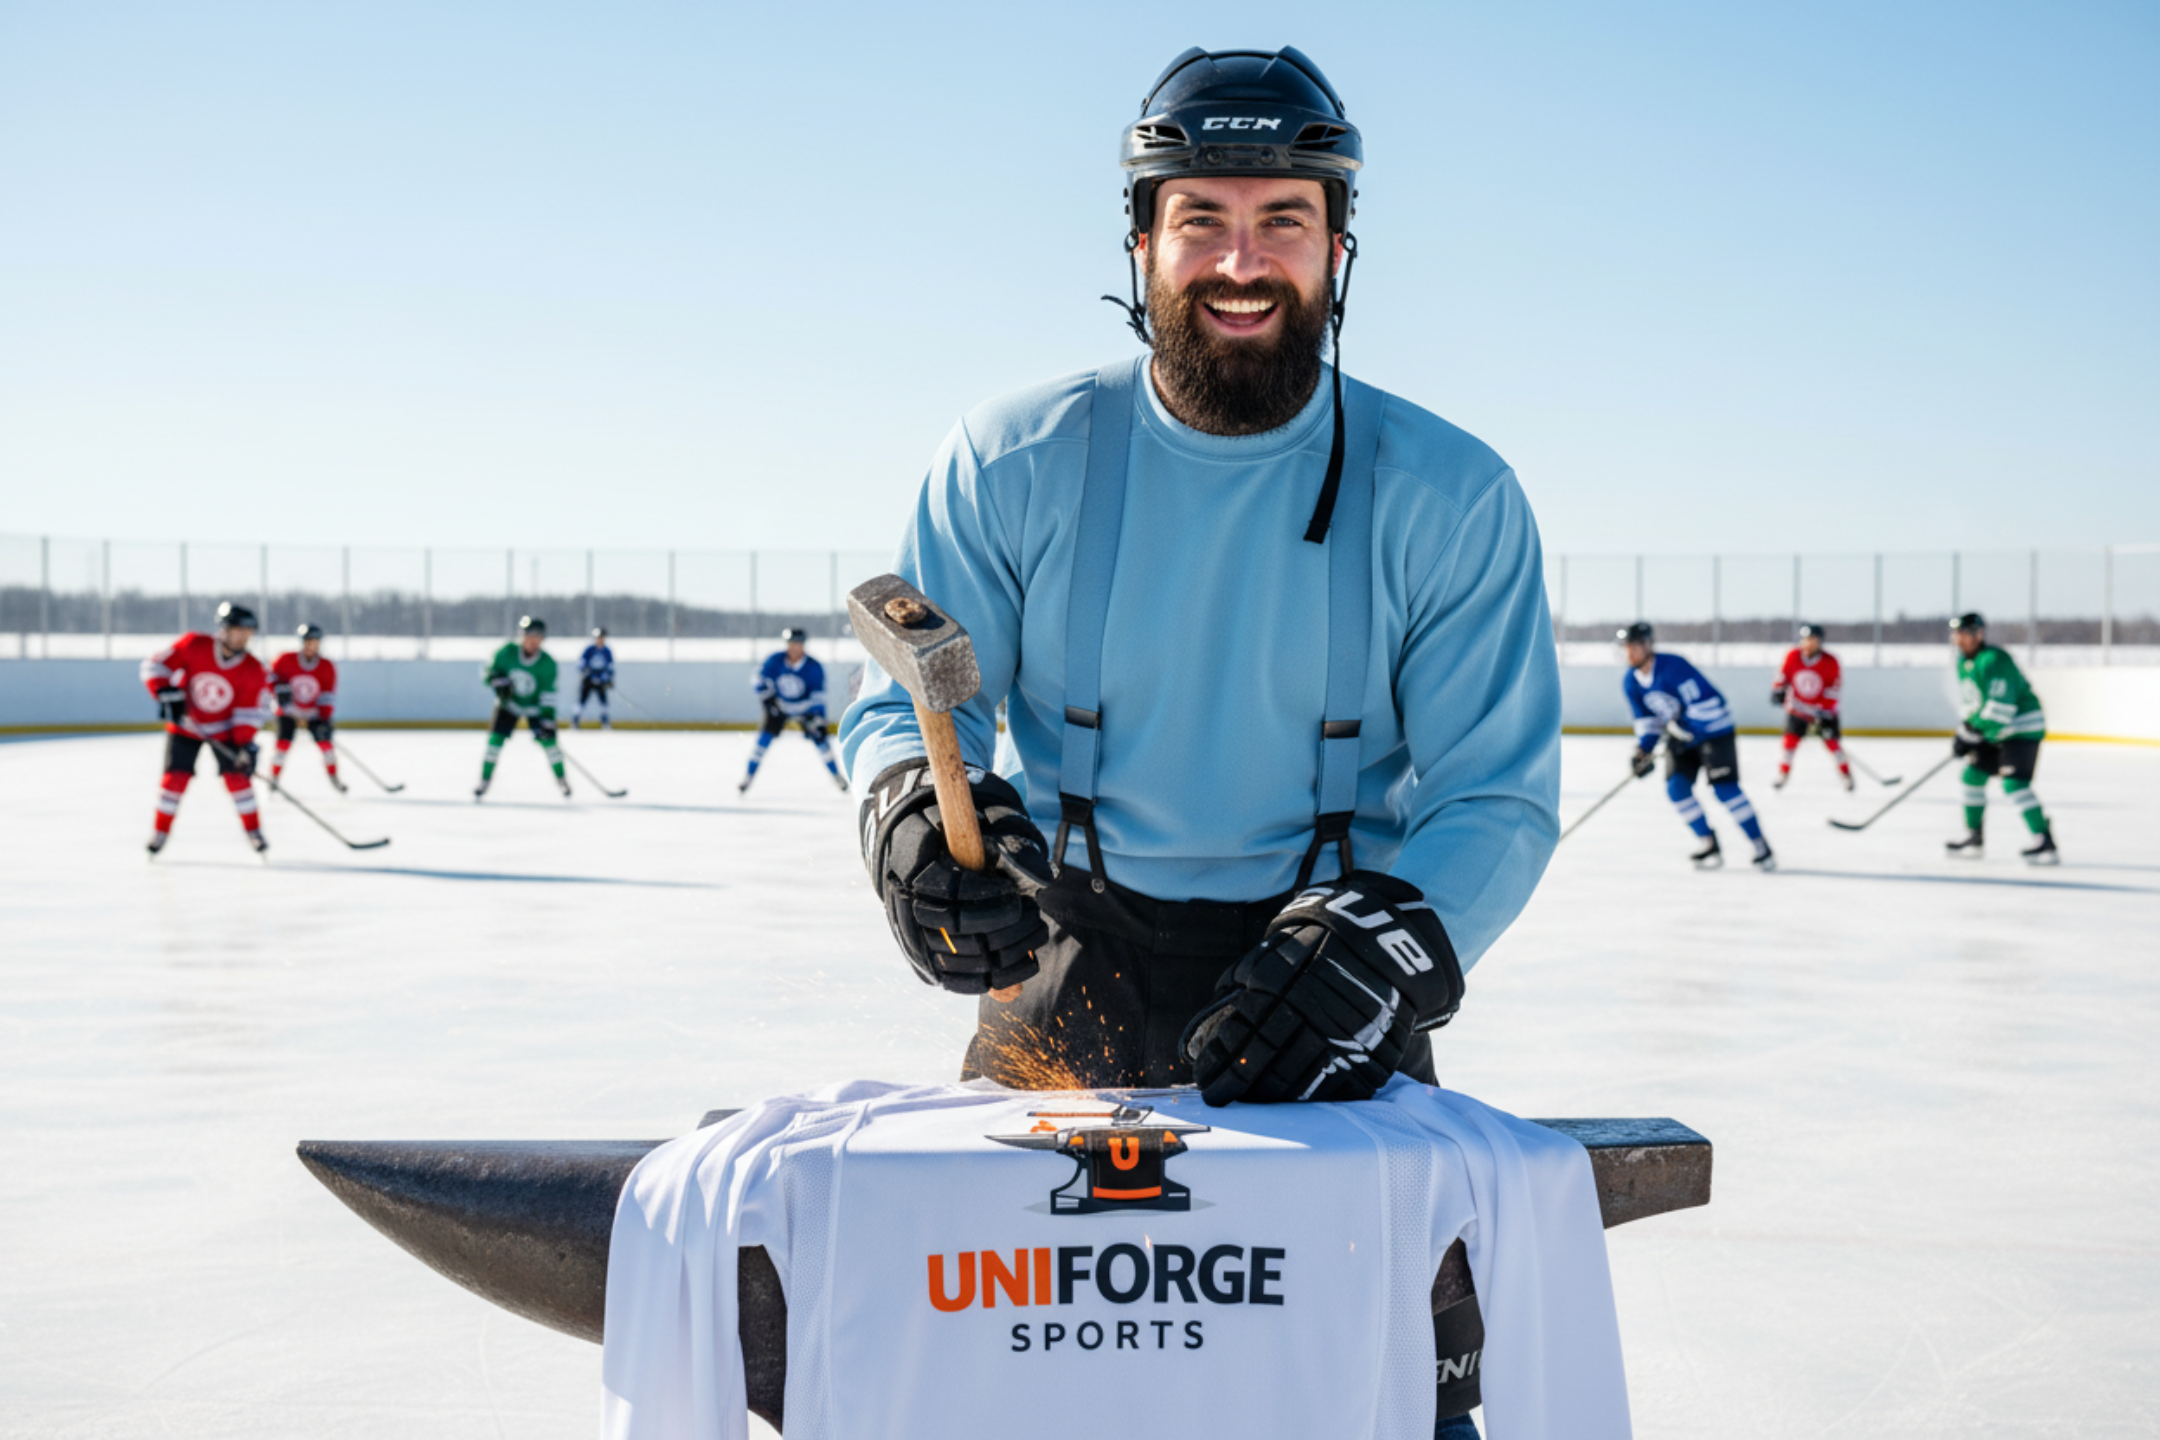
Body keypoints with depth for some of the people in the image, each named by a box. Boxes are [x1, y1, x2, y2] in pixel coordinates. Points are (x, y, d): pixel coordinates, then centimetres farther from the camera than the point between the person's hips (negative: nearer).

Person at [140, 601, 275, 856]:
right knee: (176, 776, -7)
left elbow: (250, 711, -14)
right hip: (185, 724, 0)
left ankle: (253, 830, 5)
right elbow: (155, 665, -17)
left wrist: (246, 744, -25)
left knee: (237, 775, -10)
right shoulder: (193, 645, -21)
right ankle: (160, 832, 8)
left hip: (224, 729, 1)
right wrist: (166, 694, -29)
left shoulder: (253, 671, -17)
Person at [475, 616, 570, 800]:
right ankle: (485, 779, 2)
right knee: (496, 738, -11)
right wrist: (498, 682, -28)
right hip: (508, 703, 1)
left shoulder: (547, 664, -24)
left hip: (534, 706, -1)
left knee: (547, 739, -10)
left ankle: (561, 779, 9)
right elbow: (487, 670, -8)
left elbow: (548, 694, -22)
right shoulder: (508, 652, -21)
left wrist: (547, 719, -30)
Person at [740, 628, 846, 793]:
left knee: (818, 736, -9)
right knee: (765, 735, -14)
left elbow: (817, 697, -20)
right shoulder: (775, 660, -20)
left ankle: (837, 775, 10)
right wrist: (768, 697, -23)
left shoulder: (814, 668, -22)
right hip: (779, 705, 0)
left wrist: (817, 720, -27)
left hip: (804, 707, 0)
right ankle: (748, 777, -5)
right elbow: (758, 680, -10)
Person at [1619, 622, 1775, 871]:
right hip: (1681, 737, 7)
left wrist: (1684, 726, -32)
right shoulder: (1631, 682, -2)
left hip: (1712, 729, -7)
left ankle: (1761, 845, -8)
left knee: (1724, 787, -15)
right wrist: (1642, 750, -5)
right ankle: (1709, 843, 6)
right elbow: (1646, 720, 8)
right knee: (1676, 787, -7)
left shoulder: (1672, 666, -26)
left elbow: (1707, 699, -28)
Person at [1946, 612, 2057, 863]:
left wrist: (1973, 731, -27)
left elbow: (2000, 705, -29)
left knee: (2014, 784, -21)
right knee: (1973, 774, 13)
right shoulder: (1963, 662, 10)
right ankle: (1973, 838, 25)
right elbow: (1968, 701, 18)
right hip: (1995, 732, 10)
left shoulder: (1993, 660, -23)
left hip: (2022, 729, -10)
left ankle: (2046, 844, -25)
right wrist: (1964, 733, 6)